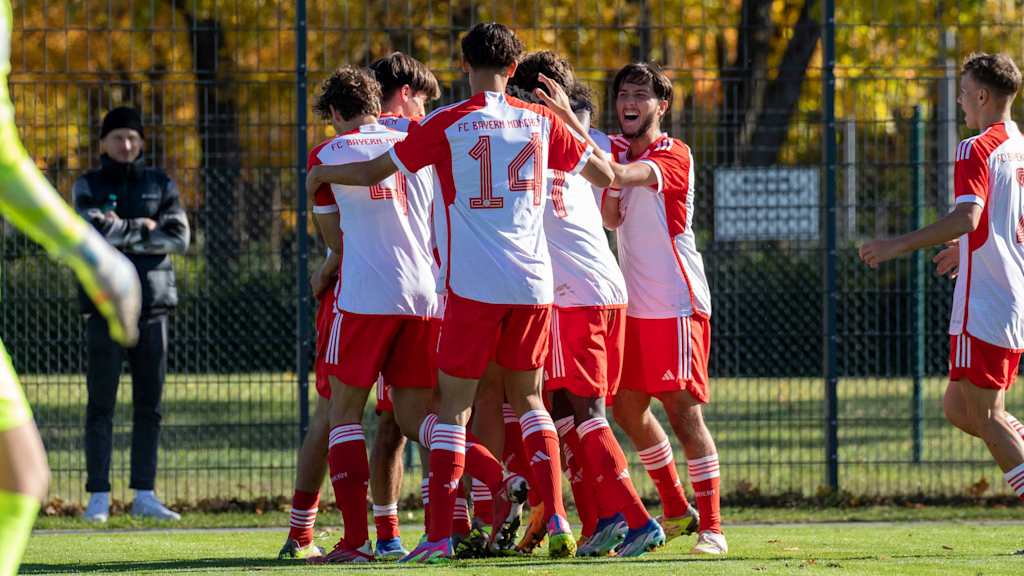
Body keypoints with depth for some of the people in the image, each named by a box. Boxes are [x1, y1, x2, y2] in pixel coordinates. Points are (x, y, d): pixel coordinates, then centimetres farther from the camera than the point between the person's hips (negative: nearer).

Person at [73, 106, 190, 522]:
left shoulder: (160, 185, 12)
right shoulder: (87, 187, 6)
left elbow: (179, 238, -1)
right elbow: (92, 232, -13)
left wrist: (121, 233, -7)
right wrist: (143, 228, -7)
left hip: (152, 304, 3)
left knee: (149, 405, 3)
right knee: (101, 405, -5)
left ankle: (144, 494, 8)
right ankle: (98, 496, -5)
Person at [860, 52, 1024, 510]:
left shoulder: (977, 149, -12)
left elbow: (967, 217, -26)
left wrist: (898, 246, -23)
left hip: (983, 310, -9)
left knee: (986, 419, -4)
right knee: (959, 408, 16)